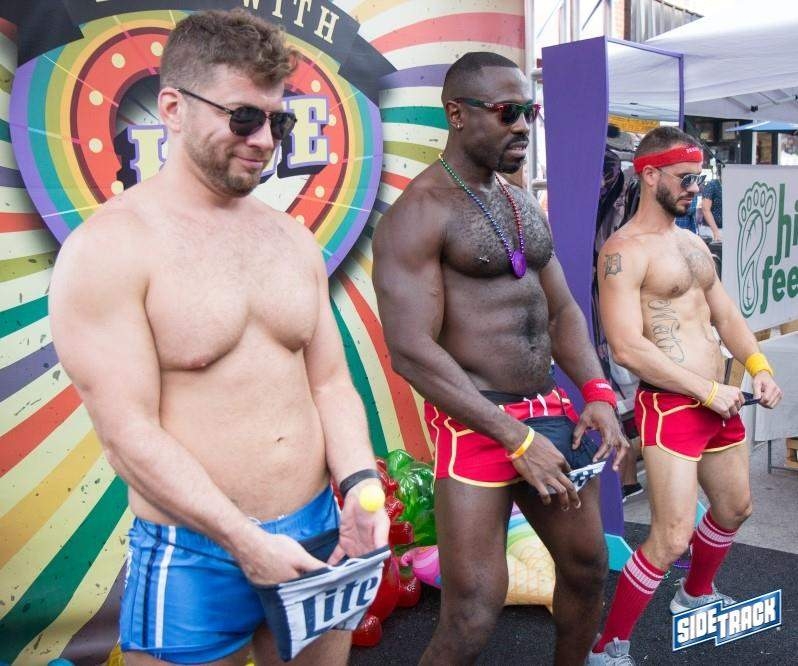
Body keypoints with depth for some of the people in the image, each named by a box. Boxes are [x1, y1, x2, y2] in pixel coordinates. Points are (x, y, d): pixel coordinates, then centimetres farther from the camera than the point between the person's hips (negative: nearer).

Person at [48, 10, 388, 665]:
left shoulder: (294, 240, 6)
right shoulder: (107, 249, -12)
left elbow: (330, 382, 8)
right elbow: (129, 433, -16)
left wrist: (360, 485, -8)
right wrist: (246, 542, -18)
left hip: (318, 534, 6)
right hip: (195, 557, -5)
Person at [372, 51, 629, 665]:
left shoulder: (523, 204, 13)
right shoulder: (418, 213, -13)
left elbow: (561, 309, 16)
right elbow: (411, 351, -20)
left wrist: (597, 393, -1)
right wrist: (517, 439, -20)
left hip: (550, 411, 8)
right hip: (475, 424, -8)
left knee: (588, 568, 20)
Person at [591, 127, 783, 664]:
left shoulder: (694, 242, 14)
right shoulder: (625, 251, -15)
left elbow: (725, 314, 18)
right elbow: (627, 348, -23)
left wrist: (758, 367, 0)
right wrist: (708, 391, -20)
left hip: (720, 403, 9)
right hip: (670, 408, -9)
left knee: (735, 509, 24)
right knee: (672, 538, -11)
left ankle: (697, 594, 50)